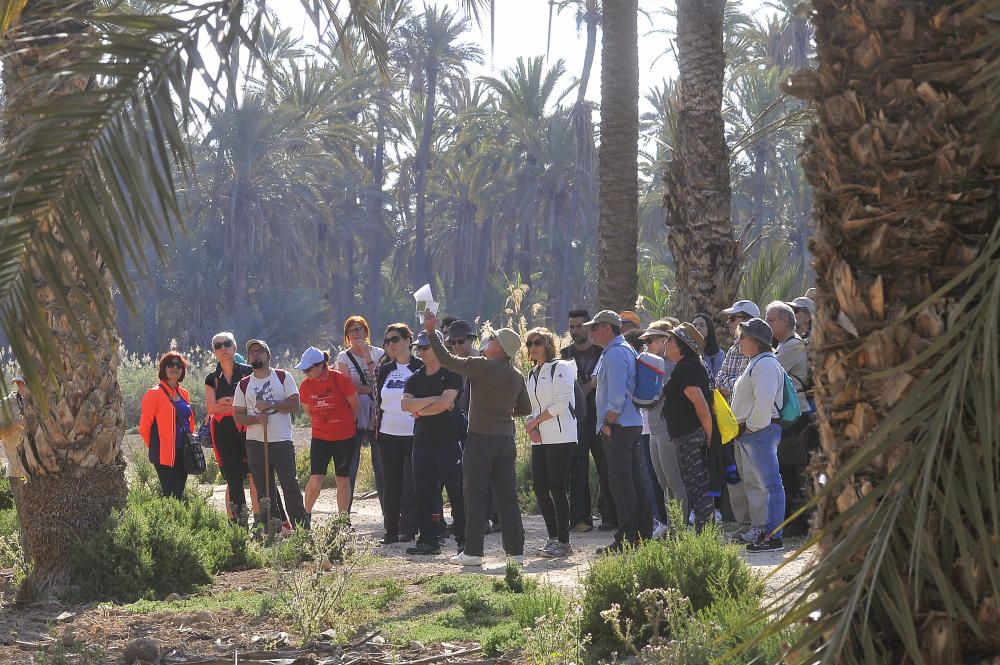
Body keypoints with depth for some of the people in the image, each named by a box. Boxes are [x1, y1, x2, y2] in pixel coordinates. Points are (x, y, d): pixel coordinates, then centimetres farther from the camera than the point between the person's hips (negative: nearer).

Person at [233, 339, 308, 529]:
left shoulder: (283, 377, 5)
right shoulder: (243, 385, 9)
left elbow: (295, 405, -3)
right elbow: (237, 417, 6)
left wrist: (271, 404, -15)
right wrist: (257, 418, -13)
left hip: (282, 441, -2)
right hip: (255, 443, 2)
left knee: (291, 486, -6)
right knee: (264, 490, 4)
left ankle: (302, 529, -1)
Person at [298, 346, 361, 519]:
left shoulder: (341, 380, -14)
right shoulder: (306, 385, -4)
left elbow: (356, 406, -2)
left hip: (345, 438, -2)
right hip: (320, 438, 2)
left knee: (343, 479, 6)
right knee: (316, 479, -6)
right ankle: (306, 515, 11)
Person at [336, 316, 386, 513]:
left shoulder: (378, 354, 8)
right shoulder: (344, 357, 6)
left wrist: (368, 357, -8)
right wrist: (372, 389, -8)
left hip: (376, 415, 1)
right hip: (354, 416, -1)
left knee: (381, 467, 0)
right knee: (349, 468, -2)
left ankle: (389, 513, 2)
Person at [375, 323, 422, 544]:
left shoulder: (421, 368, -2)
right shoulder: (384, 370, 12)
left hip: (415, 434, -5)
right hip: (389, 435, 5)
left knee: (412, 484, -5)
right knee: (391, 485, 6)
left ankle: (408, 528, 0)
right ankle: (391, 531, 10)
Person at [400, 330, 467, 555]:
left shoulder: (451, 375, -3)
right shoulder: (416, 379, 14)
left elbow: (445, 403, -17)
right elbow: (405, 404, -1)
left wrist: (420, 409, -4)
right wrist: (432, 400, -12)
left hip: (449, 441, -6)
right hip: (423, 441, 6)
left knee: (457, 491, -4)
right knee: (424, 492, 6)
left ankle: (464, 539, 0)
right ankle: (429, 540, 12)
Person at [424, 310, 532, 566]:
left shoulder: (482, 367, -13)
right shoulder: (517, 376, 6)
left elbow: (446, 360, -8)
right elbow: (525, 409, 15)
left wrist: (430, 331, 1)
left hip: (480, 439, -6)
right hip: (506, 440, 6)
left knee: (476, 496, -1)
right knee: (507, 496, 8)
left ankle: (473, 551, 0)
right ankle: (516, 550, 7)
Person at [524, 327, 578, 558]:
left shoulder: (560, 368, -6)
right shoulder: (532, 375, 19)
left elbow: (561, 404, -14)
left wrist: (535, 421, -8)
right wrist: (531, 426, 1)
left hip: (560, 437, -8)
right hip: (540, 439, 8)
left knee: (556, 488, -9)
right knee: (540, 487, 3)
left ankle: (563, 542, -4)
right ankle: (553, 538, 13)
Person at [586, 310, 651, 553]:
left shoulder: (615, 354, -13)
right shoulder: (627, 350, 18)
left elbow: (617, 395, -21)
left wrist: (608, 424, -15)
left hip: (618, 426, -10)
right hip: (633, 424, 10)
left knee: (621, 482, -9)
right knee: (636, 480, 11)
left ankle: (625, 539, -9)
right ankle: (643, 532, 16)